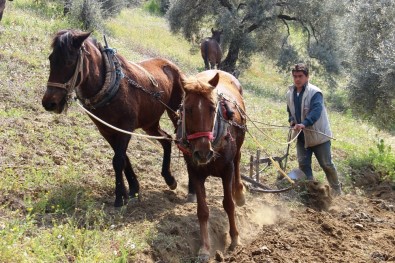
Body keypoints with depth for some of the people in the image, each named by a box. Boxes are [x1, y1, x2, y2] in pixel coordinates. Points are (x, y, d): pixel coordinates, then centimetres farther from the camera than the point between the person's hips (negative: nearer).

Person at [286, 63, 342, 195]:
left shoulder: (315, 92, -17)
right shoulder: (290, 93, 4)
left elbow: (316, 111, -30)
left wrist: (304, 124, -45)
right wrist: (292, 121, -1)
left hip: (318, 134, -6)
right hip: (301, 136, 6)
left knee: (327, 164, 4)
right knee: (303, 164, 5)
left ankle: (337, 191, 21)